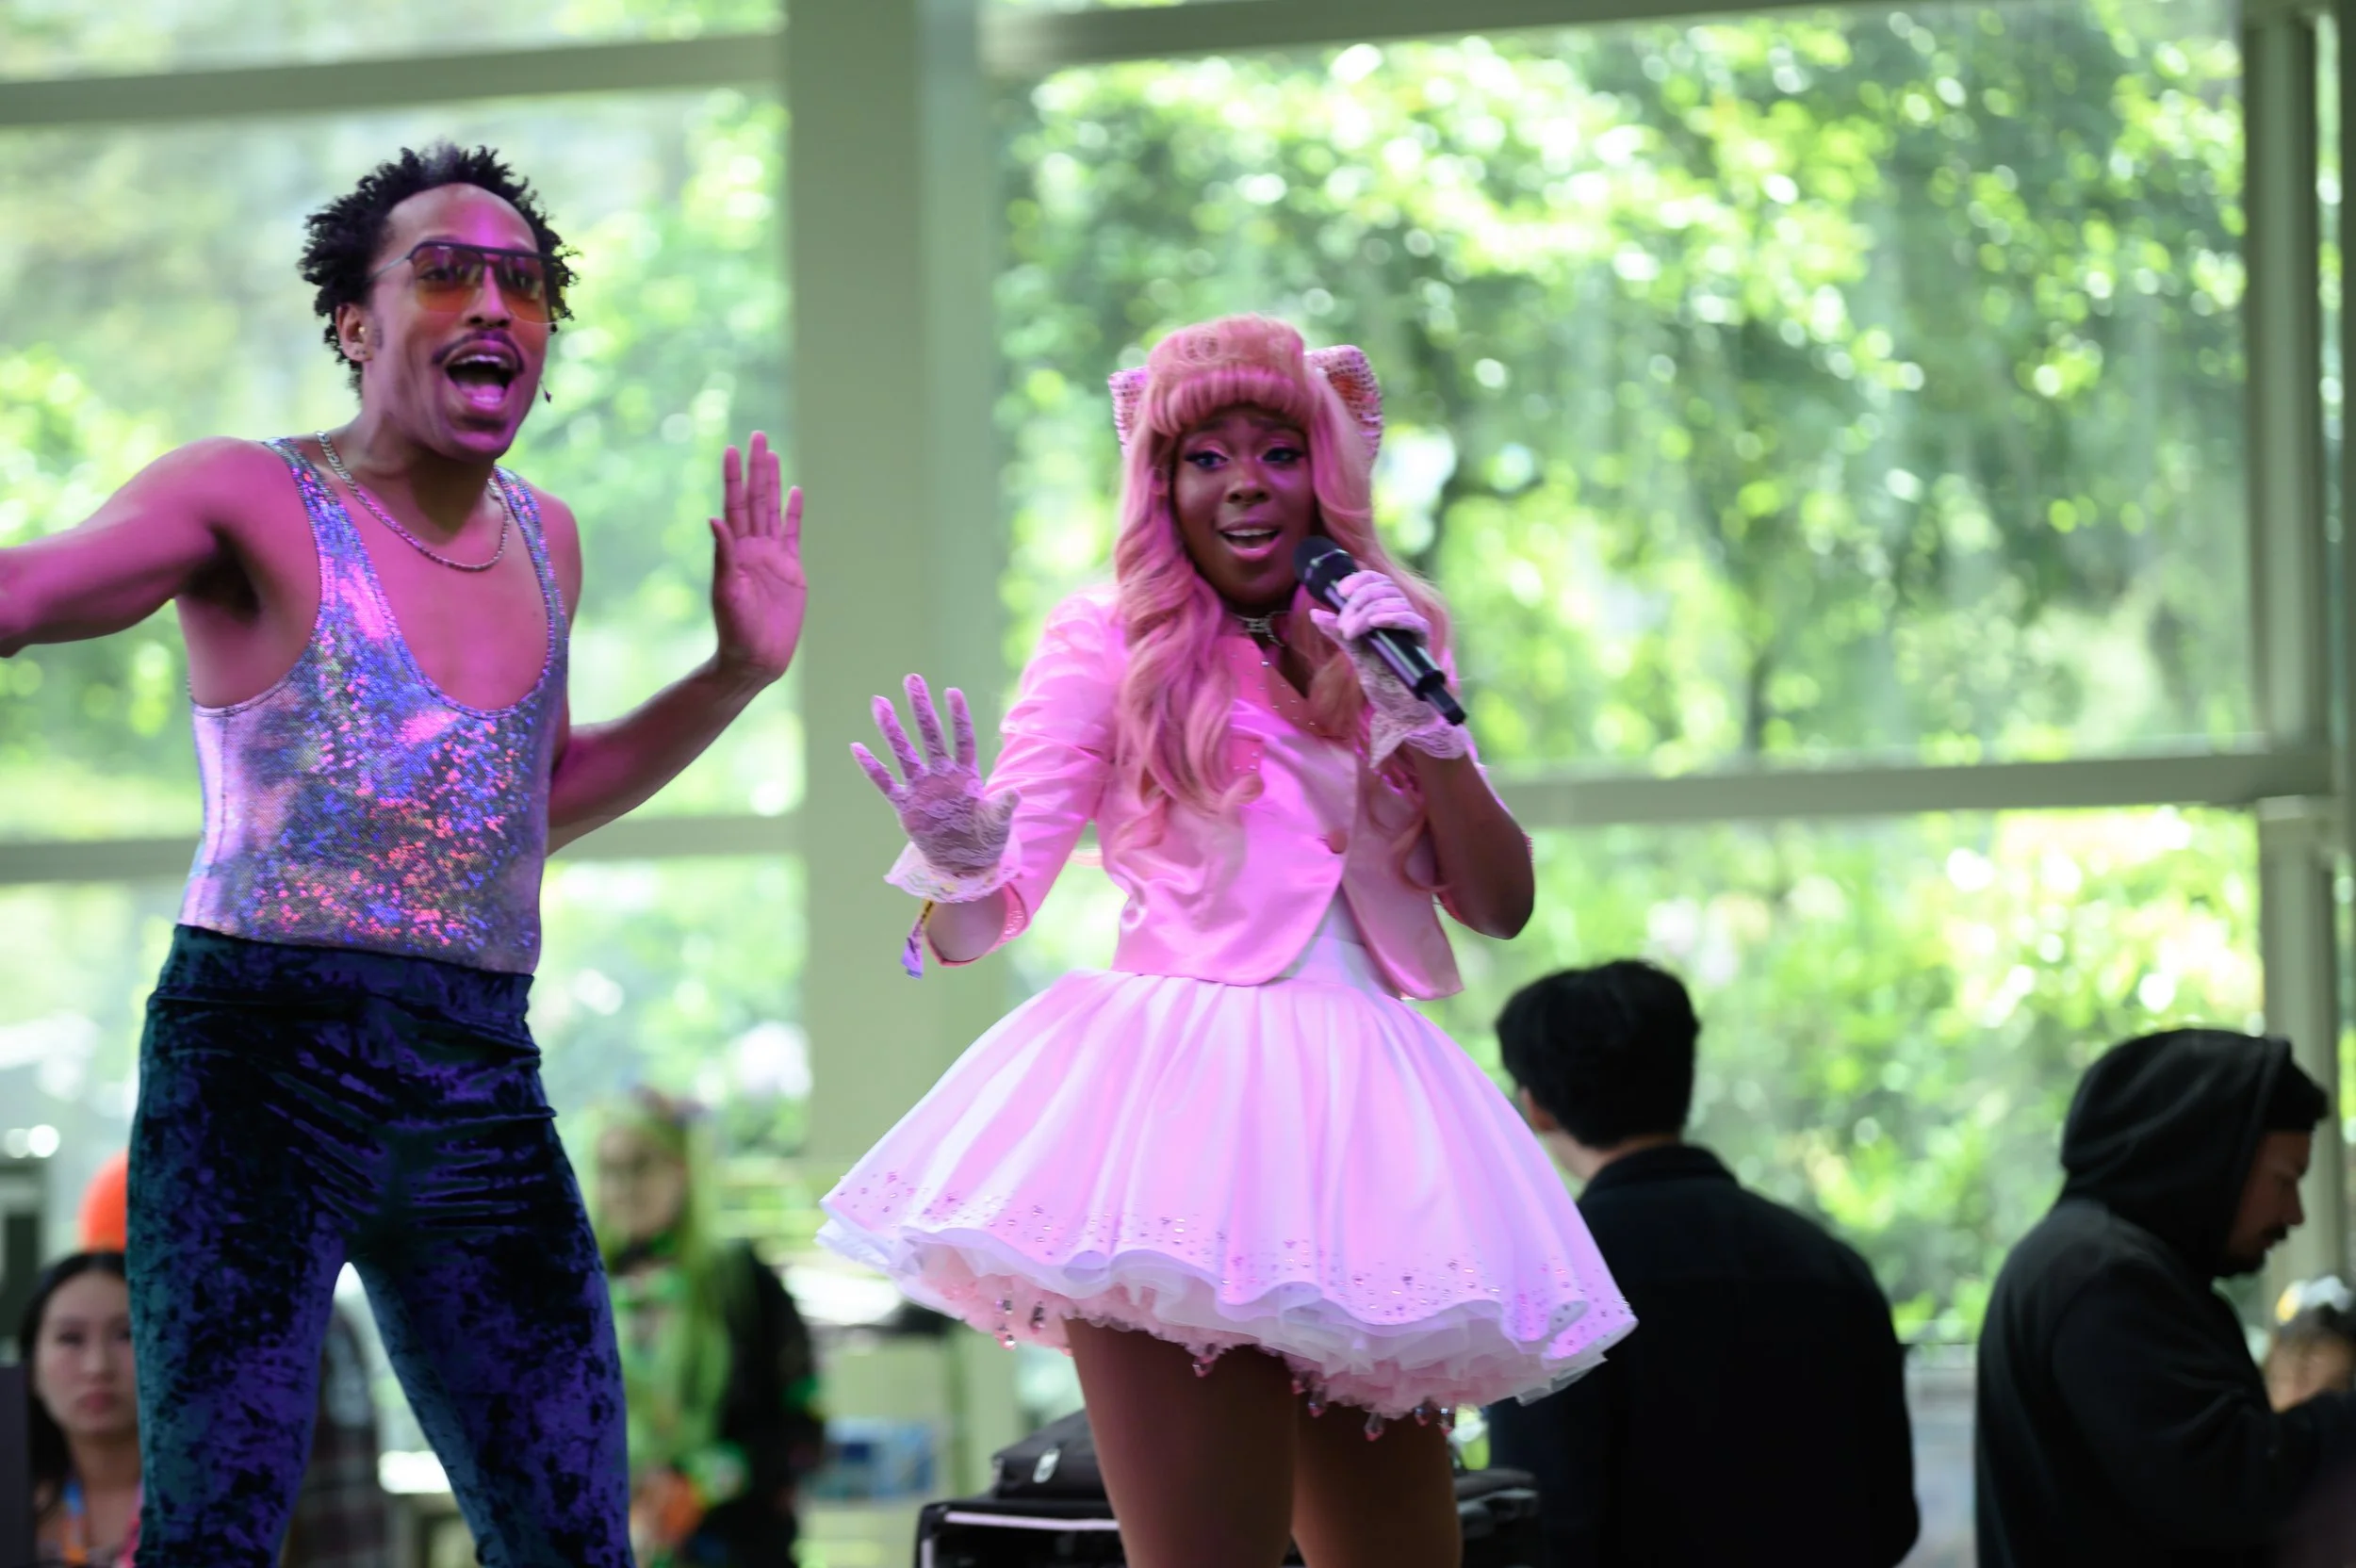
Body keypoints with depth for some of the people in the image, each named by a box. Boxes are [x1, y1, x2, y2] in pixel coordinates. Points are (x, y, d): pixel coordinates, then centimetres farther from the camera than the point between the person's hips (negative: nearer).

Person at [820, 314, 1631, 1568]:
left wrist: (1420, 724, -4)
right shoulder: (1109, 644, 4)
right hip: (1181, 1109, -5)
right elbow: (981, 918, -3)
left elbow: (1501, 904, 10)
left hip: (1357, 1121, 5)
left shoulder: (1372, 649, 16)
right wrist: (960, 869, -27)